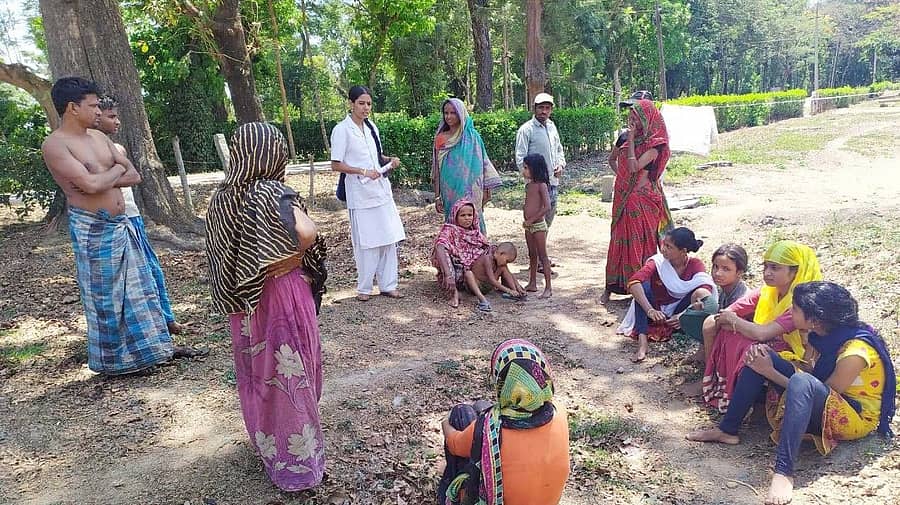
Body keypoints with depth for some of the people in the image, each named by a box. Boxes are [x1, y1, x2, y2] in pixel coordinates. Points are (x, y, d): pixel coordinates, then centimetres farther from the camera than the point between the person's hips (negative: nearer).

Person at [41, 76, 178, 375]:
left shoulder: (99, 137, 10)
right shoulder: (54, 145, -13)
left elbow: (134, 176, 6)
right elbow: (90, 185, -24)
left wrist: (102, 178, -10)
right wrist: (116, 171, -6)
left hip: (122, 225, 7)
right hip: (92, 230, -7)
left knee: (139, 288, 13)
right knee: (105, 299, 5)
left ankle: (149, 347, 27)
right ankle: (112, 361, 21)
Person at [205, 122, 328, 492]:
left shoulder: (222, 197, 2)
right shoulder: (272, 193, -19)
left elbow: (221, 251, 10)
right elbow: (307, 233, -36)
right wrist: (294, 256, -18)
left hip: (243, 302, 7)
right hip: (281, 294, -6)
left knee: (256, 369, 21)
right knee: (287, 373, 6)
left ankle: (266, 445, 40)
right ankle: (296, 461, 19)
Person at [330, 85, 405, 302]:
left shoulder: (371, 127, 11)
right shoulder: (342, 130, -8)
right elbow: (336, 165, -10)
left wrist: (389, 160, 4)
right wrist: (363, 172, -19)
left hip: (382, 190, 6)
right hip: (360, 194, -6)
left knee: (389, 239, 7)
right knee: (366, 242, 0)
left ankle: (388, 285, 17)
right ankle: (364, 288, 14)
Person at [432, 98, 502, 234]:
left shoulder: (472, 136, 1)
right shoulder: (440, 139, 5)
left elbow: (480, 165, 2)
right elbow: (436, 169, 6)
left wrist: (485, 190, -2)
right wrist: (437, 196, 3)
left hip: (471, 192, -1)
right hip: (450, 194, 2)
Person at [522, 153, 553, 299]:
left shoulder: (541, 185, -14)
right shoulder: (528, 185, 10)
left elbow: (547, 207, -22)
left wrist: (531, 220, -19)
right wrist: (526, 219, 7)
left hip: (538, 225, -8)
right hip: (528, 226, 8)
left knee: (542, 256, -4)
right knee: (532, 255, 16)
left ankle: (548, 287, 0)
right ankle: (532, 283, 26)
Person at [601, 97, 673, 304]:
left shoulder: (655, 144, -11)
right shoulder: (624, 137, 5)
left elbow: (634, 166, -22)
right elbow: (612, 159, 23)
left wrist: (631, 139, -17)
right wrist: (619, 175, 8)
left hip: (643, 199, -5)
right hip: (622, 197, 5)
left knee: (641, 242, 0)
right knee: (619, 240, 8)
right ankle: (611, 286, 15)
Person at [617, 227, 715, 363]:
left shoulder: (695, 264, -12)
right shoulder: (657, 262, -17)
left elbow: (707, 288, -28)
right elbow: (633, 282, -33)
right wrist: (650, 310, -45)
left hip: (677, 314, 0)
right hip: (656, 311, 0)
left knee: (700, 293, -24)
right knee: (644, 285, -29)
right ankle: (642, 341, -35)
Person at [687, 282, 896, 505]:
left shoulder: (855, 352, -27)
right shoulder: (822, 334, -4)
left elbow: (825, 393, -20)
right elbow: (810, 372, 1)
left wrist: (770, 373, -19)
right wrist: (766, 361, -15)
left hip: (856, 417, -8)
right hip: (822, 405, 8)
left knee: (802, 382, -40)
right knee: (760, 354, -5)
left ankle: (784, 471, -44)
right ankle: (728, 430, -4)